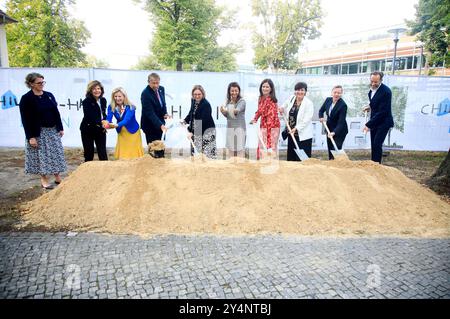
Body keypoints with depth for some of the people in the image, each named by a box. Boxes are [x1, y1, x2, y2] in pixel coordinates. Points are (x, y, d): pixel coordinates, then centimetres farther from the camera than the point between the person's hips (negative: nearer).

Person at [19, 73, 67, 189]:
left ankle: (57, 177, 20)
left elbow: (56, 113, 11)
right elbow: (25, 120, -11)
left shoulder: (49, 95, 6)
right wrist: (30, 137, -15)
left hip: (53, 130, 5)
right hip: (38, 132, -5)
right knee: (41, 156, 2)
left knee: (56, 154, 8)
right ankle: (44, 180, 15)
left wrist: (60, 128, 7)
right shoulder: (26, 99, -8)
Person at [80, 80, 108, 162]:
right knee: (89, 153, 4)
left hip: (100, 130, 4)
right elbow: (89, 117, -23)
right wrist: (100, 124, -33)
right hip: (88, 130, -4)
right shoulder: (86, 102, -13)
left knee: (103, 153, 4)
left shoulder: (103, 100, 4)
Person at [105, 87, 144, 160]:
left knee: (134, 153, -2)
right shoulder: (111, 107, -11)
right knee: (122, 154, 3)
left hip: (133, 131, -3)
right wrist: (106, 123, -49)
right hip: (121, 132, 4)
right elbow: (109, 117, -24)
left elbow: (126, 120, -36)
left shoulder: (130, 107, -23)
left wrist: (116, 125, -56)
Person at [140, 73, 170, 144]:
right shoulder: (145, 94, -22)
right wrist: (160, 125, -36)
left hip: (160, 123, 7)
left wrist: (165, 114, -5)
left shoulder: (161, 89, 0)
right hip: (150, 126, -7)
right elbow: (150, 113, -27)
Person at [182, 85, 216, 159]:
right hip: (196, 131, 8)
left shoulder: (206, 104, -18)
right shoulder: (193, 101, 5)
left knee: (207, 153, -11)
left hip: (207, 131, -8)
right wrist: (185, 121, 3)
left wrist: (192, 132, -27)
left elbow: (203, 121, -25)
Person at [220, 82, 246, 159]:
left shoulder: (242, 101, -6)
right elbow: (227, 115, 13)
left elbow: (238, 110, -25)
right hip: (230, 127, 5)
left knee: (240, 148, -5)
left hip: (240, 127, -5)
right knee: (230, 149, 10)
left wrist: (235, 111, -48)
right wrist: (223, 112, -9)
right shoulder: (228, 101, 9)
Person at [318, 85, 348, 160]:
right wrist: (321, 117, -8)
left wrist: (334, 132, -37)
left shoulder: (343, 105, -21)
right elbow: (321, 110, 13)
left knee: (336, 150, -10)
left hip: (340, 131, -6)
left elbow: (341, 121, -26)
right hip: (329, 129, 6)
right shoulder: (328, 100, -3)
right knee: (330, 150, 11)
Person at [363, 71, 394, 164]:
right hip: (374, 121, 7)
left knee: (377, 144, -12)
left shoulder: (386, 91, -21)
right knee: (373, 145, 9)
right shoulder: (372, 88, 2)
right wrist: (370, 106, 3)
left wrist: (368, 124, -25)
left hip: (383, 122, -7)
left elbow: (382, 111, -23)